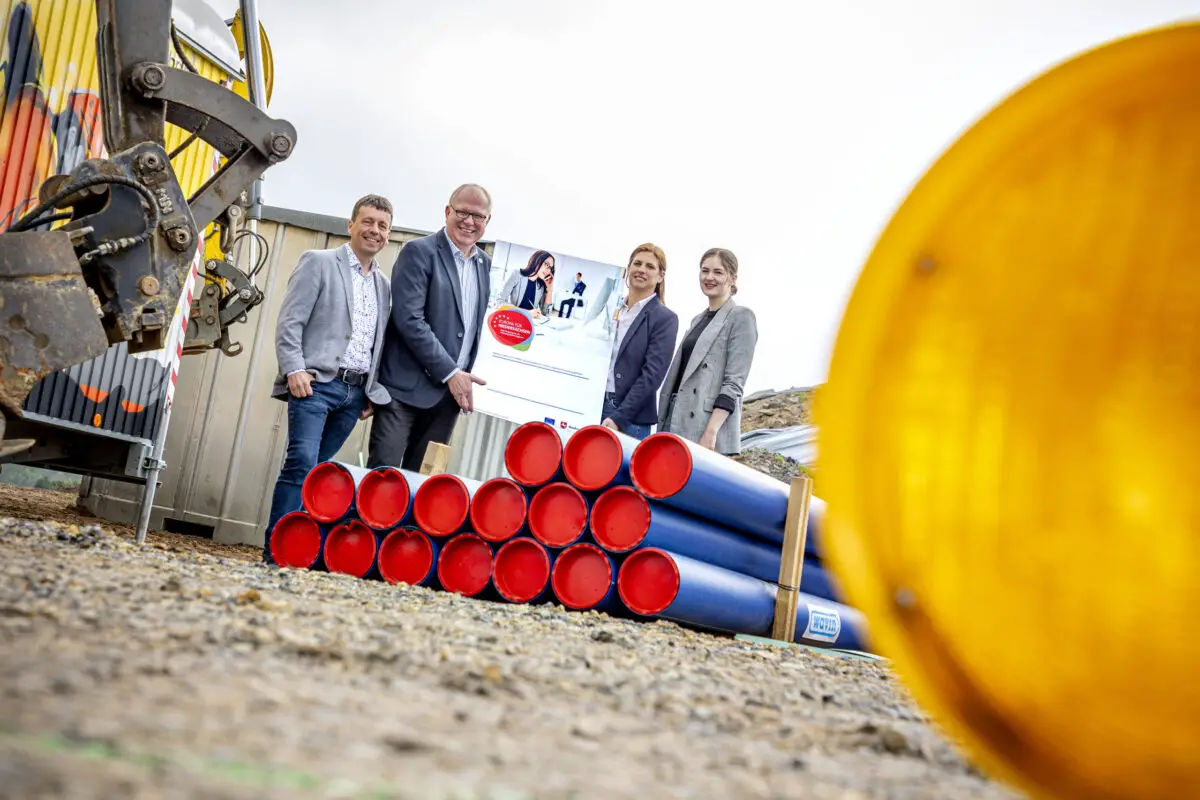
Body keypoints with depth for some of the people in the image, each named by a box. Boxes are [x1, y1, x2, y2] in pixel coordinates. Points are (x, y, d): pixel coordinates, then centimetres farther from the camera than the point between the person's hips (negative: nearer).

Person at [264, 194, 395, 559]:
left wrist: (372, 392, 13)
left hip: (355, 392, 5)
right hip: (316, 383, -5)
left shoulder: (384, 284, 20)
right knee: (302, 461, -17)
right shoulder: (318, 262, 4)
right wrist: (295, 369, -14)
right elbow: (289, 321, -3)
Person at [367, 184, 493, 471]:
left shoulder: (485, 264, 13)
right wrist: (450, 373, -16)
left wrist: (463, 377, 4)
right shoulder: (419, 252, -6)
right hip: (407, 387, -6)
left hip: (450, 390, 6)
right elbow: (409, 319, -15)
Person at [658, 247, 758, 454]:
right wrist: (664, 424, 15)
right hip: (677, 417, 7)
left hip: (709, 421, -7)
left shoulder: (741, 317, -2)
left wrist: (711, 432, -19)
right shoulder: (698, 320, 21)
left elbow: (734, 382, -10)